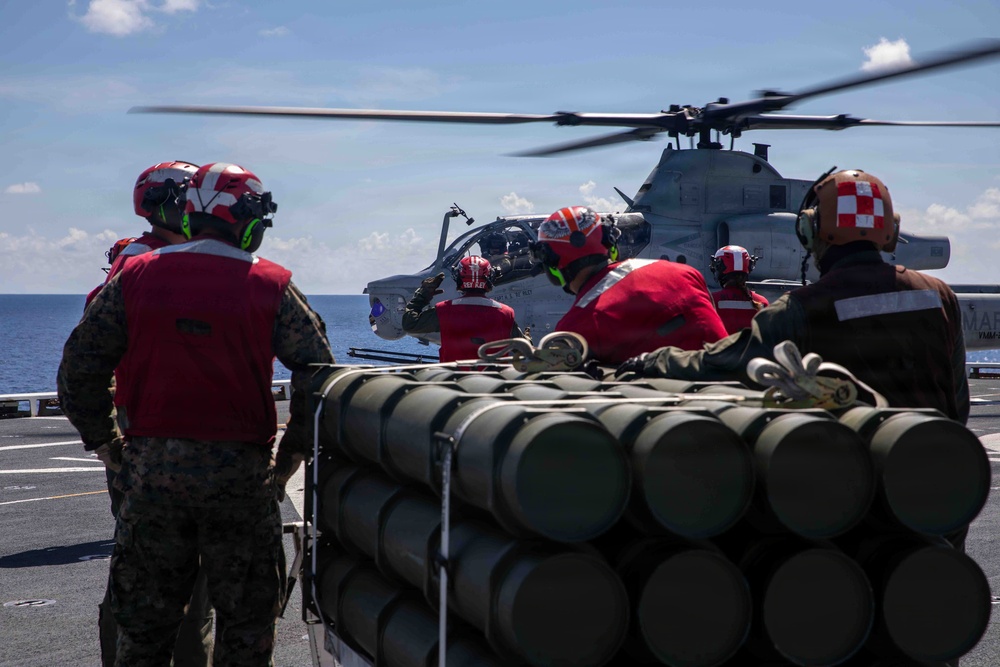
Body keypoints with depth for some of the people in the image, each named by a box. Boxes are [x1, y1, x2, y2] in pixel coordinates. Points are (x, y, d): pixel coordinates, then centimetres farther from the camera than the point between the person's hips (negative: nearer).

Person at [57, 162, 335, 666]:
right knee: (245, 623, 11)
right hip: (240, 473, -2)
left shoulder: (133, 278, 2)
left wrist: (102, 443, 12)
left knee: (143, 623, 14)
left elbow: (79, 368, 2)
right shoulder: (271, 288, -3)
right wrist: (292, 456, 2)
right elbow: (317, 373, -7)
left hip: (151, 468, 2)